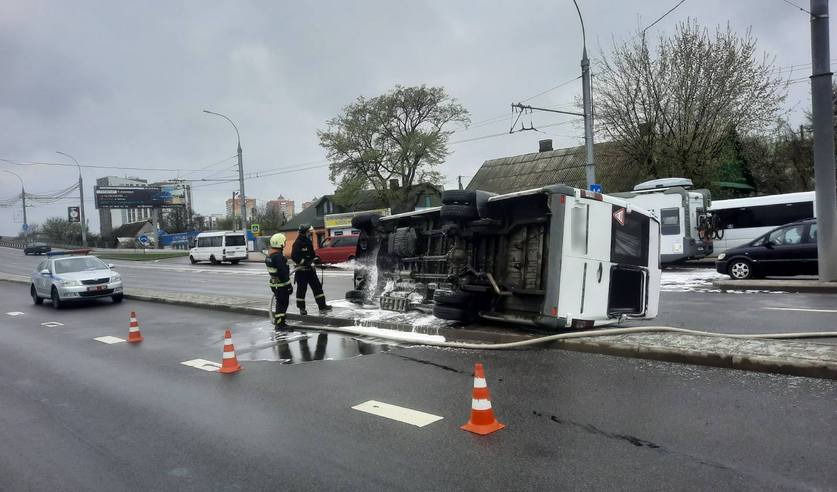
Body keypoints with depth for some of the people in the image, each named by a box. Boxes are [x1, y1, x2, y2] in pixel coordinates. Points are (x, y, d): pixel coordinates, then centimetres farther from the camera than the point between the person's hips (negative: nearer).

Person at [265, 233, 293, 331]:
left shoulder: (269, 255, 8)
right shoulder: (278, 256, -23)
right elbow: (283, 272, -24)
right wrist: (289, 285, -19)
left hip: (274, 283, 9)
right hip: (281, 284, -9)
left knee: (280, 303, 20)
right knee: (283, 303, 0)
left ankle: (279, 321, 31)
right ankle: (279, 324, 3)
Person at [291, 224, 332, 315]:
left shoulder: (308, 242, 13)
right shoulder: (298, 243, -14)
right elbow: (294, 256, -24)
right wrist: (305, 262, -25)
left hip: (310, 269, 8)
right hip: (301, 270, -8)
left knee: (317, 287, 5)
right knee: (301, 289, 1)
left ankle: (322, 306, 8)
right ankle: (301, 308, 13)